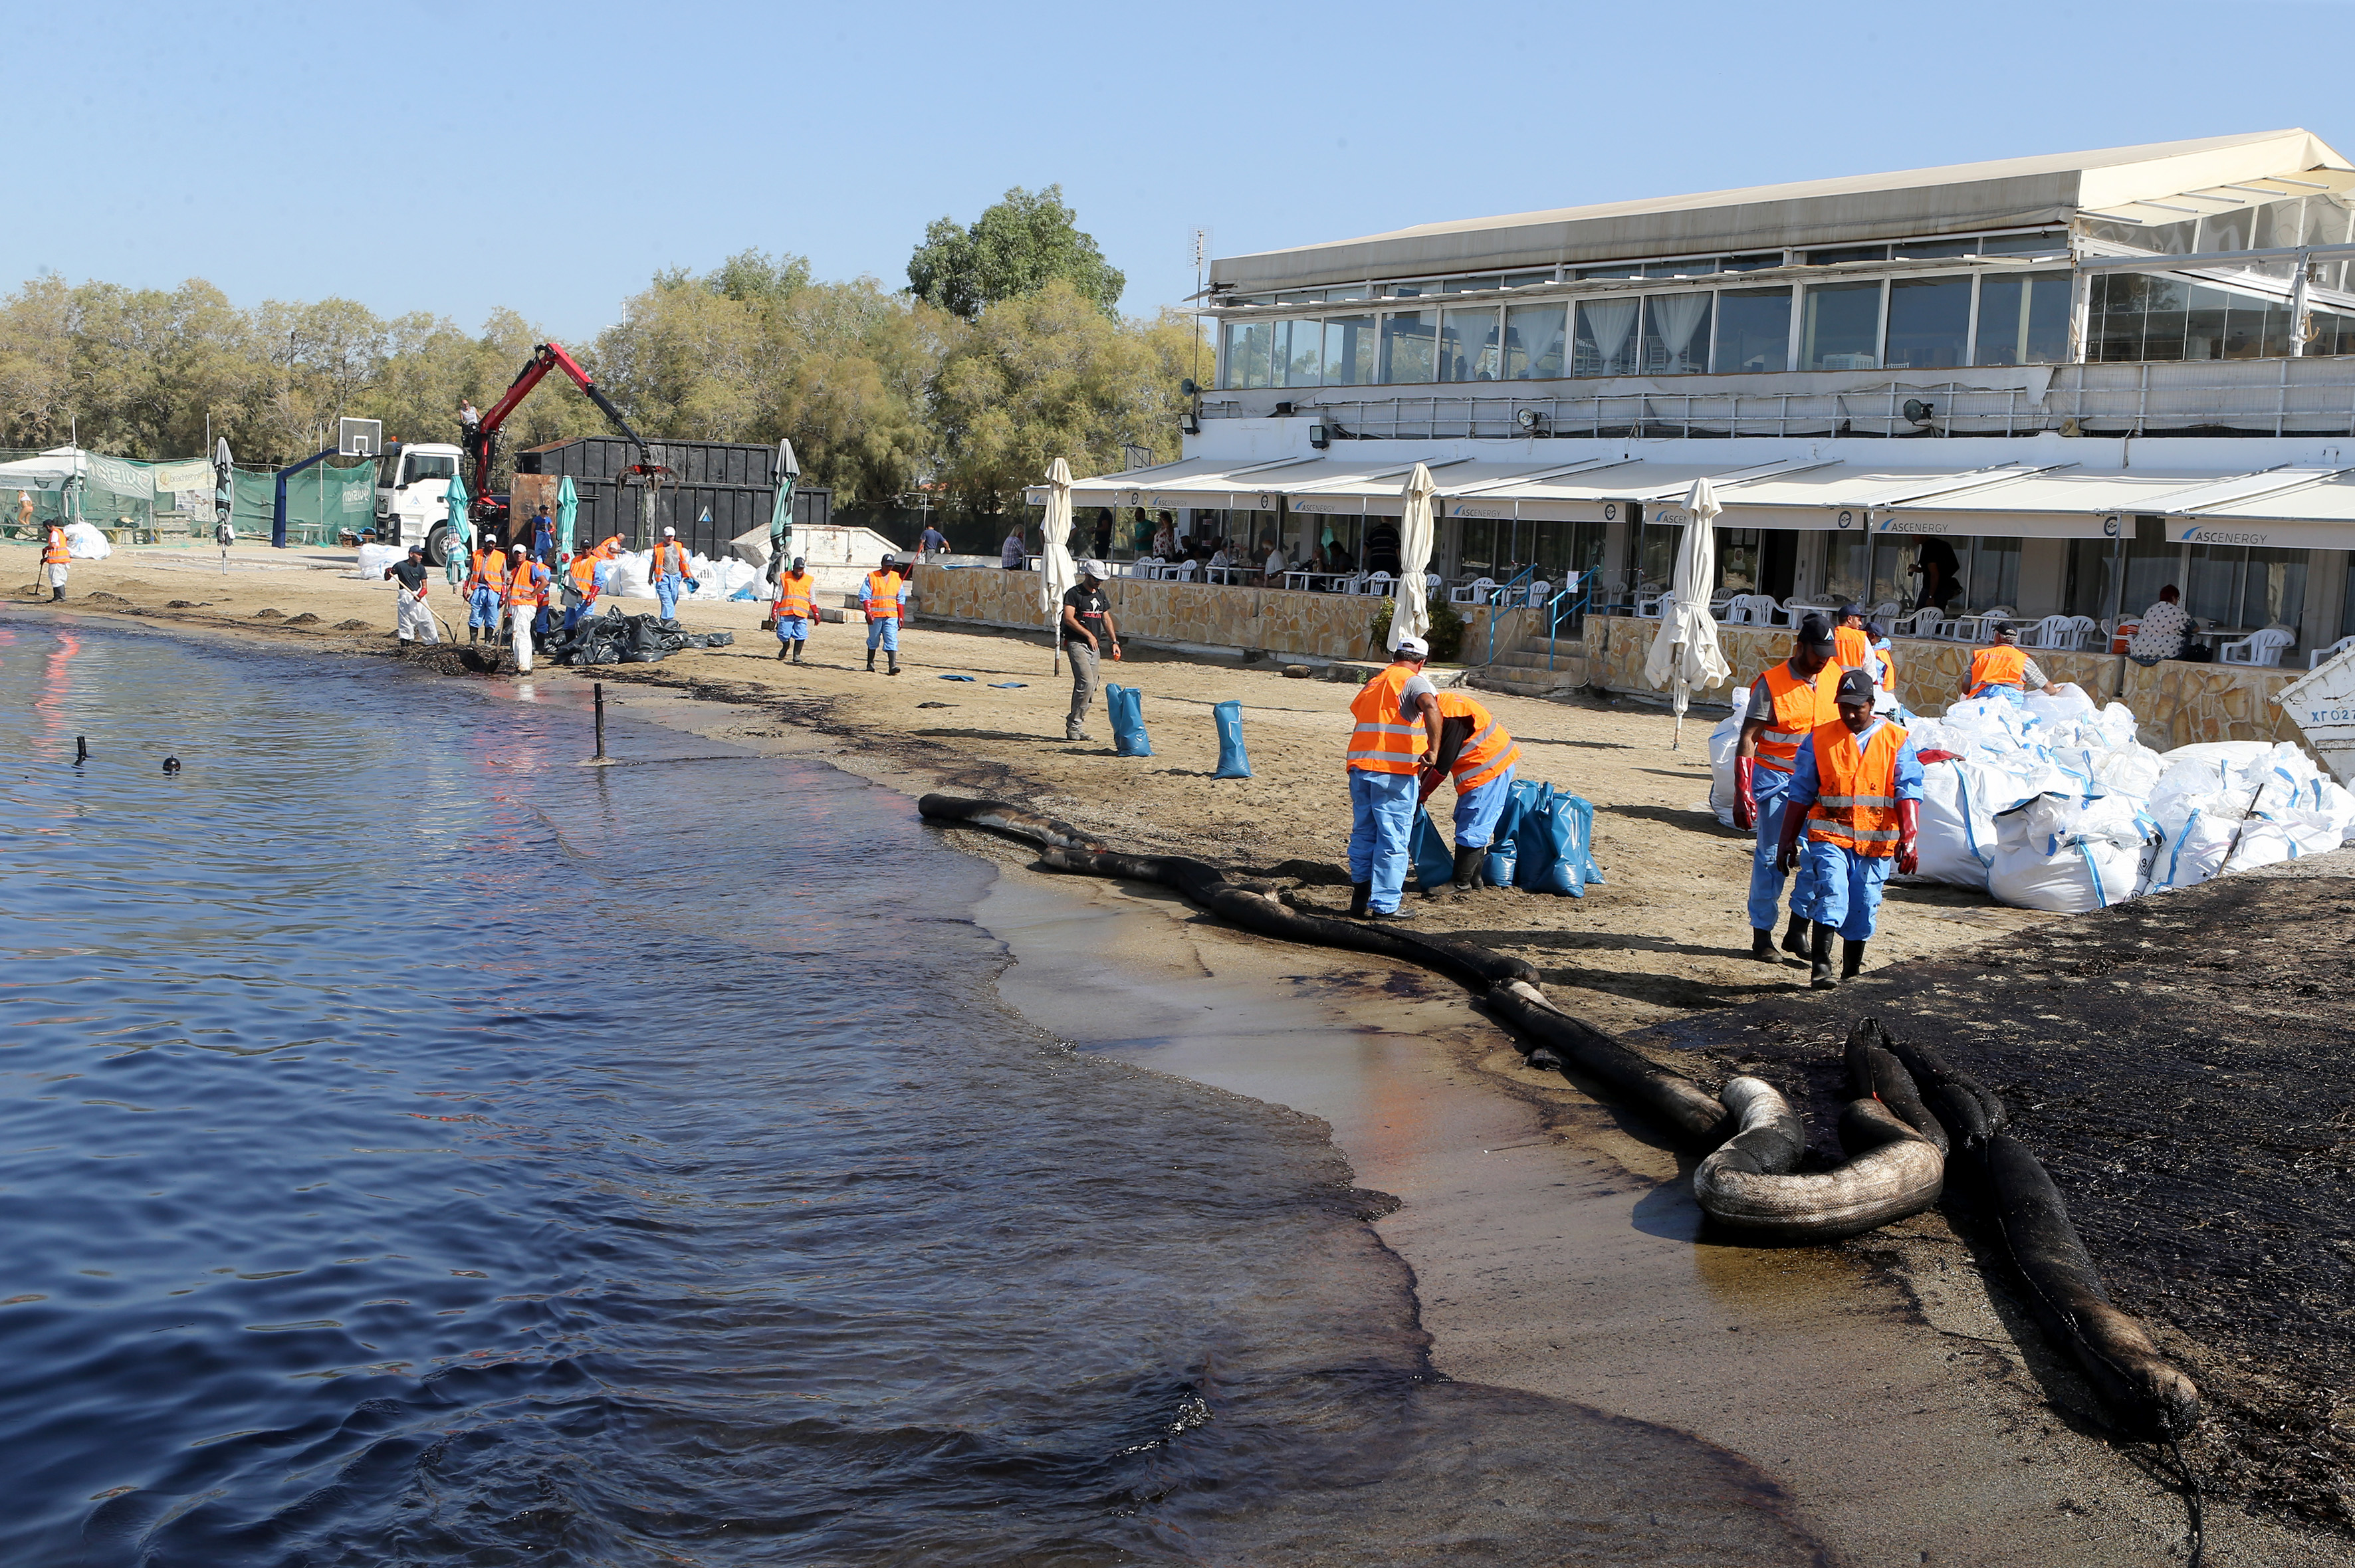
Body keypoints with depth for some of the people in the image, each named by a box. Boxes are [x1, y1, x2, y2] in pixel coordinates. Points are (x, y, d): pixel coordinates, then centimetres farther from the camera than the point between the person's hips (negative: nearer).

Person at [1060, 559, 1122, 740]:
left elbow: (1106, 619, 24)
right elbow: (1068, 618, -16)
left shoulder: (1100, 595, 18)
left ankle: (1075, 727, 8)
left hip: (1095, 647, 7)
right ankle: (1073, 725, -13)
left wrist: (1114, 642, 15)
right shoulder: (1074, 593, -5)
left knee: (1090, 688, 2)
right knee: (1086, 682, -20)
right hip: (1077, 644, -7)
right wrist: (1088, 634, -18)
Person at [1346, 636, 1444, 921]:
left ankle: (1360, 900, 17)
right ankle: (1384, 905, 0)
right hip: (1394, 771, -6)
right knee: (1393, 840, -1)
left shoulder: (1372, 684, 22)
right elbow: (1431, 708, -21)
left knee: (1363, 834, 14)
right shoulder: (1414, 681, -1)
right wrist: (1433, 750, -20)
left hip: (1360, 766, 6)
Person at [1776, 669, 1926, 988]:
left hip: (1876, 841, 1)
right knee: (1831, 893, -18)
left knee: (1863, 905, 5)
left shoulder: (1897, 740, 3)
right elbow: (1800, 793, 10)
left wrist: (1909, 838, -13)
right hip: (1830, 834, -1)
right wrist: (1788, 840, 9)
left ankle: (1851, 970, 20)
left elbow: (1908, 793, -2)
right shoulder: (1819, 739, 5)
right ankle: (1821, 965, -20)